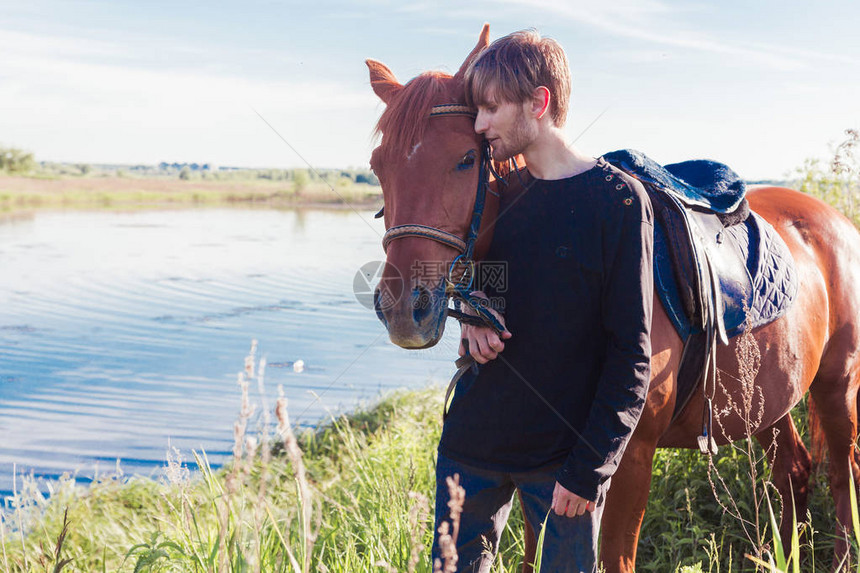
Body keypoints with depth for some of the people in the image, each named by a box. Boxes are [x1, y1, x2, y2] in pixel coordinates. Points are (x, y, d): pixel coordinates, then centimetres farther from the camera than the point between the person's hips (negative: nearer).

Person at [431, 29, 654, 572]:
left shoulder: (618, 198, -11)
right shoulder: (497, 194, 5)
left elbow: (631, 354, -12)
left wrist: (589, 469, -15)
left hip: (564, 457, -5)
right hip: (470, 445, 5)